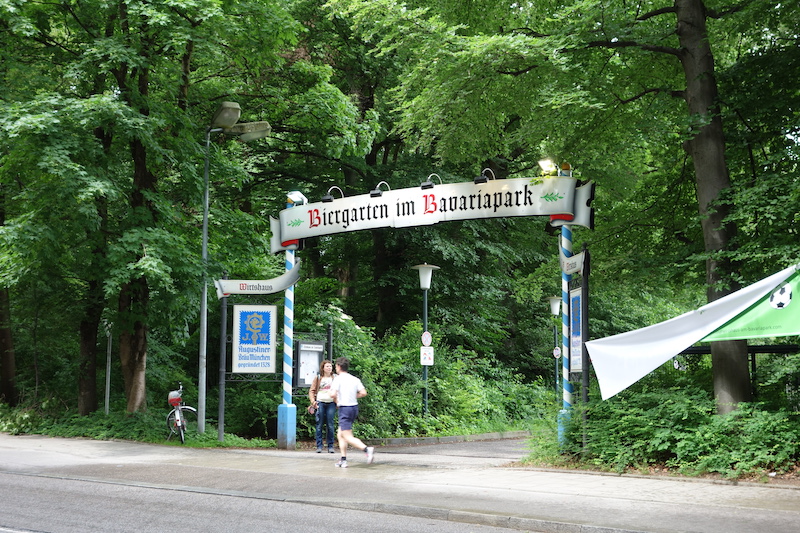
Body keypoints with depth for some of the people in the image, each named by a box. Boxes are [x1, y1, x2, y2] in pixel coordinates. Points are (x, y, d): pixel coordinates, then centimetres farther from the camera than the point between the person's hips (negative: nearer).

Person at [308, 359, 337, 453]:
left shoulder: (334, 378, 10)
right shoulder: (318, 378, 8)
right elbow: (311, 391, 10)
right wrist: (313, 401, -3)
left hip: (331, 403, 0)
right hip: (320, 403, 0)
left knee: (330, 425, -2)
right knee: (319, 425, -1)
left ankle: (330, 446, 4)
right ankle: (319, 446, 4)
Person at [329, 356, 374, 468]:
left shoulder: (338, 379, -10)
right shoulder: (355, 379, 8)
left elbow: (333, 394, -21)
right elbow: (363, 393, 2)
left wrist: (336, 401, 0)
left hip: (344, 408, -8)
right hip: (354, 407, 8)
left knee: (348, 437, -8)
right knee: (340, 435, 17)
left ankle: (367, 449, -26)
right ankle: (343, 460, 14)